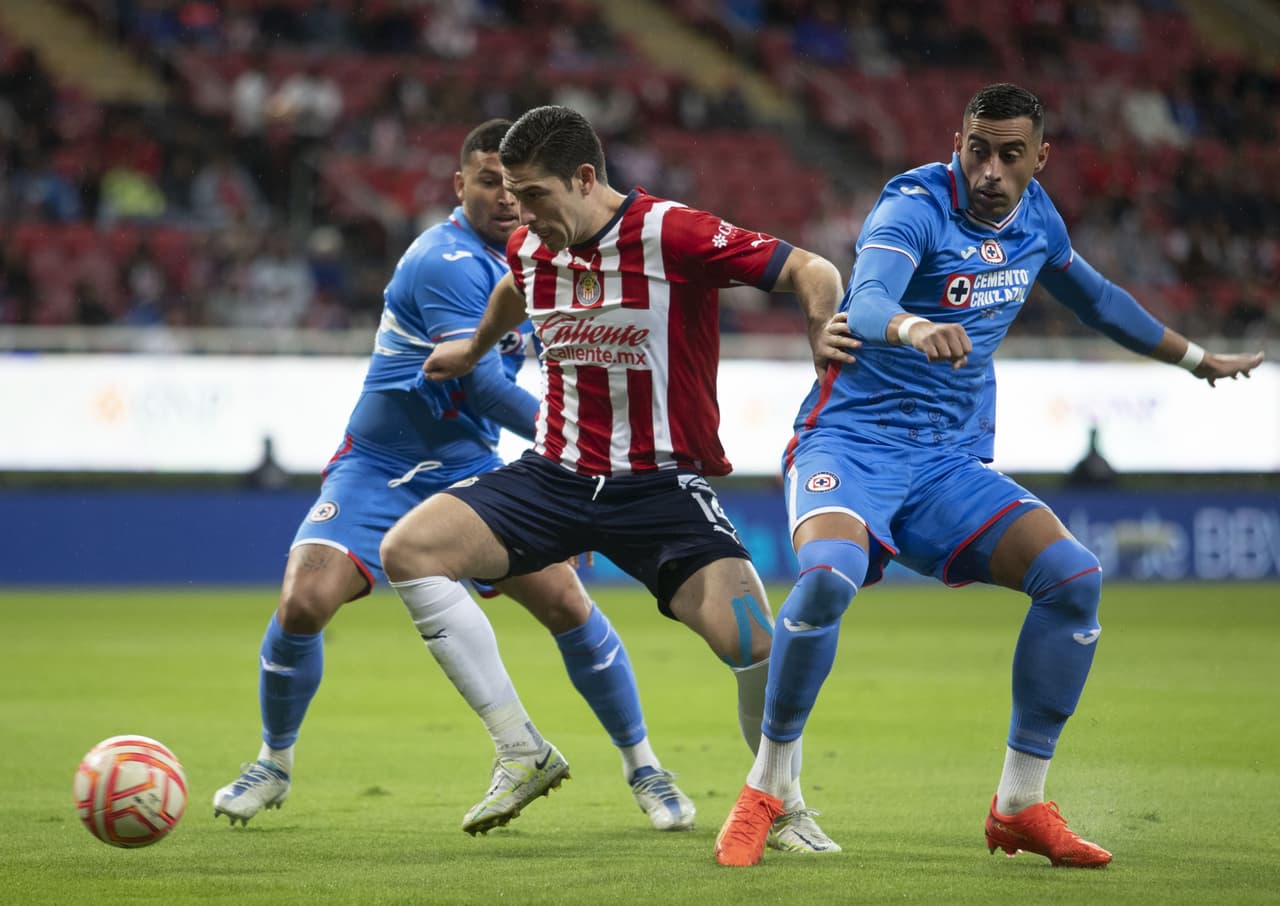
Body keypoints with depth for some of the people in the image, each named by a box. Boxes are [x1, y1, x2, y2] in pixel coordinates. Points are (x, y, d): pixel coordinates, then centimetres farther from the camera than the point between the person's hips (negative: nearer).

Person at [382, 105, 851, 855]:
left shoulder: (674, 235, -16)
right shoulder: (531, 248, 3)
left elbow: (811, 271, -16)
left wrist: (822, 328, -35)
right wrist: (475, 349, 45)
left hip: (662, 484, -5)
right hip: (556, 475, 5)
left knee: (752, 643, -24)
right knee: (407, 550, -12)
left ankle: (783, 805, 5)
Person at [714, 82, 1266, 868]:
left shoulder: (1035, 217, 6)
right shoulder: (915, 206, -16)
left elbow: (1097, 299, 27)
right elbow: (865, 304, -36)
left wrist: (1198, 358, 38)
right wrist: (913, 328, -59)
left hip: (950, 464, 6)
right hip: (853, 441, -6)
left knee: (1075, 576, -14)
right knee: (830, 574, -36)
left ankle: (1021, 805, -1)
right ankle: (765, 791, -17)